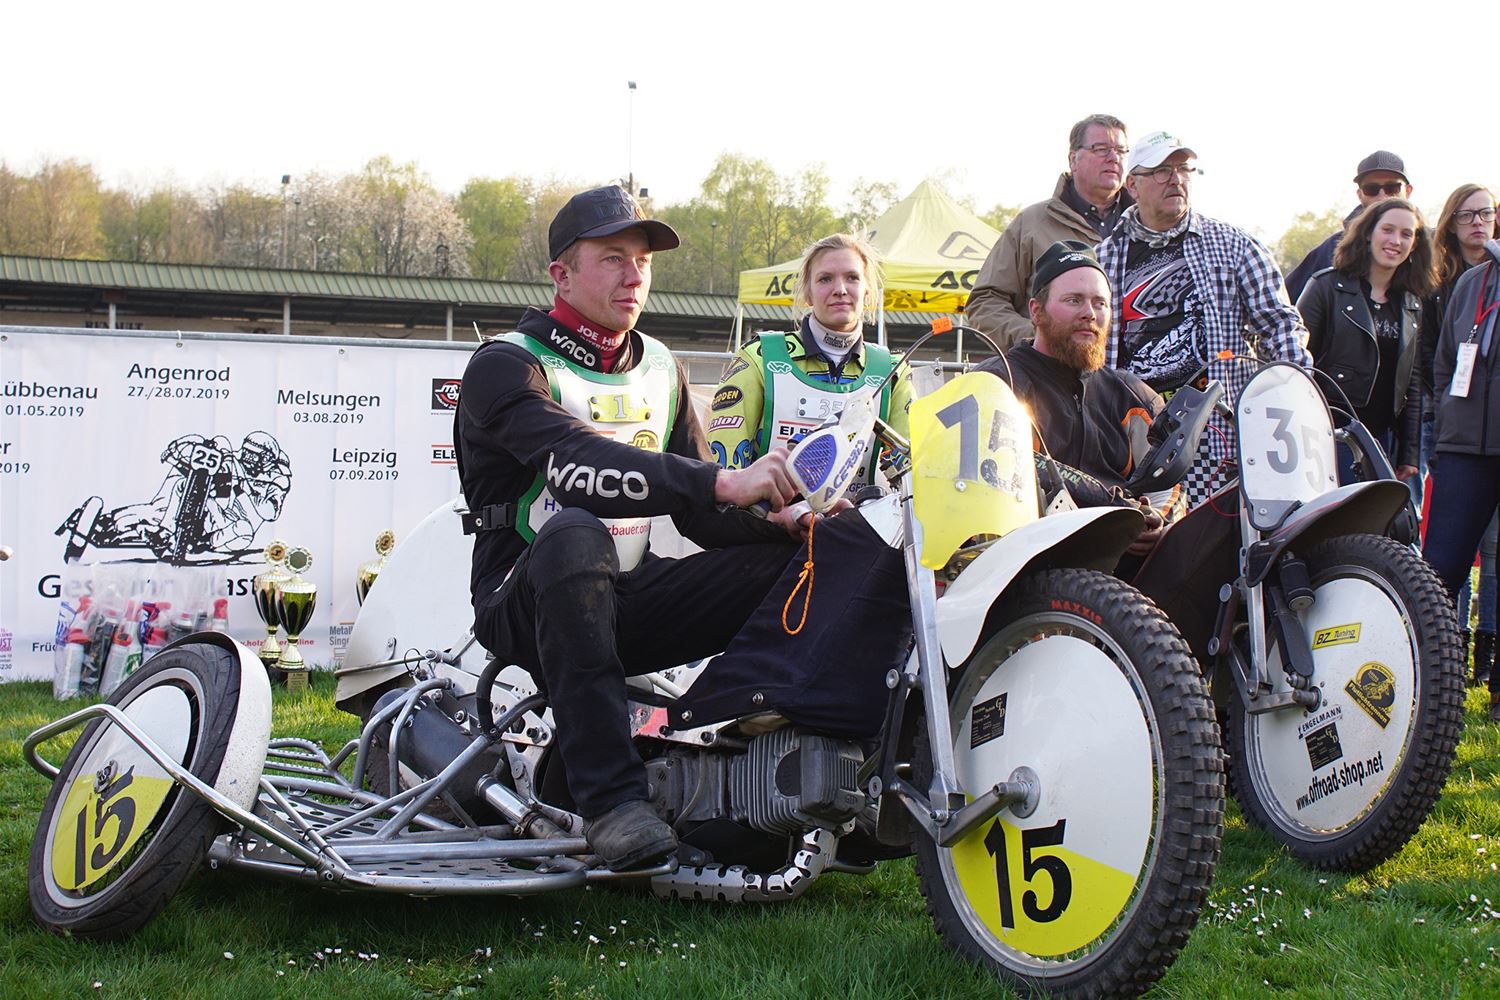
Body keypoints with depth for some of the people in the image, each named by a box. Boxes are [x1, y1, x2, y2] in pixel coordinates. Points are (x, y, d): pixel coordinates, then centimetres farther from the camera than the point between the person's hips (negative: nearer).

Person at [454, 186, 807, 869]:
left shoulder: (661, 370, 17)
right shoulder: (506, 365, -6)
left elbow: (700, 515, 12)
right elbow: (578, 465, -27)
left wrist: (779, 518, -11)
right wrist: (723, 480, -38)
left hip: (631, 597, 6)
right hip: (527, 603, -6)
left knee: (794, 561, -12)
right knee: (574, 533, -40)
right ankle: (610, 799, -42)